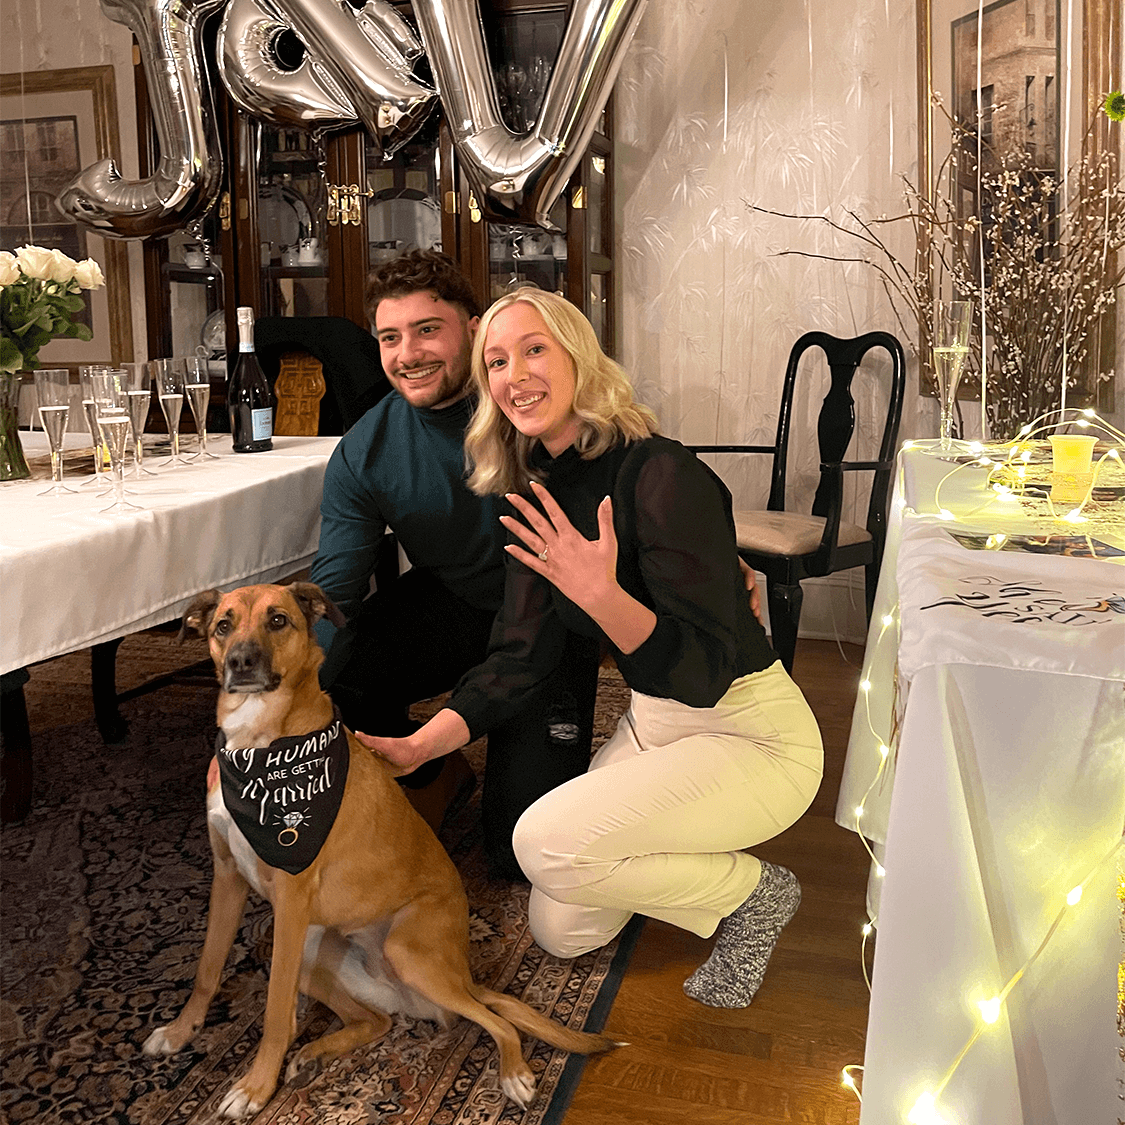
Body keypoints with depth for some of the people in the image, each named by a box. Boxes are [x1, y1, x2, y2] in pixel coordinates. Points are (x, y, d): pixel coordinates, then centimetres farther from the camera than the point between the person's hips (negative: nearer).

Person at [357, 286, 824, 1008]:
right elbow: (521, 656, -1)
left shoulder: (663, 475, -25)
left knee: (548, 841, -23)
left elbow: (704, 673, -27)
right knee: (560, 933, 7)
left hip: (751, 735, -7)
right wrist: (418, 745, -10)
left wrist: (601, 595, -43)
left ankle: (753, 893, 0)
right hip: (653, 724, 7)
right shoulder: (539, 495, -1)